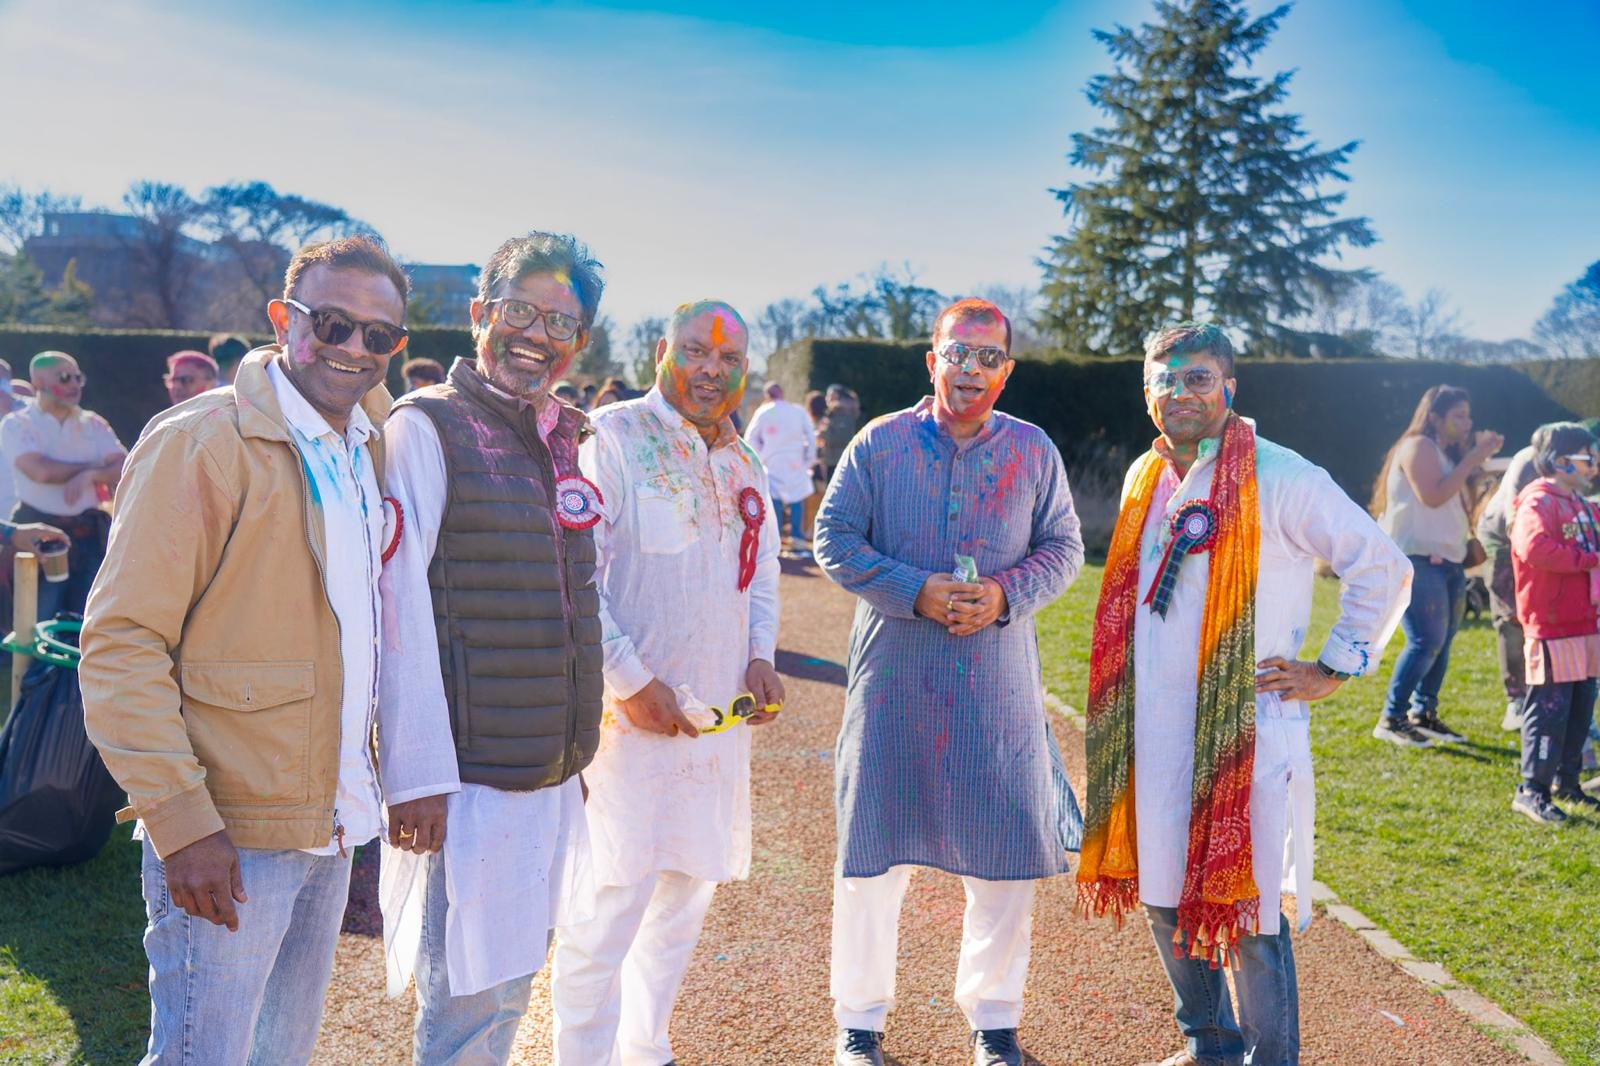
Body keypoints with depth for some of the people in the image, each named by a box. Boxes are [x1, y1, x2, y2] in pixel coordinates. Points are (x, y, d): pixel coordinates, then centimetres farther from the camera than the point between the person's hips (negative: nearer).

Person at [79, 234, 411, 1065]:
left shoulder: (370, 447, 10)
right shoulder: (202, 442, -13)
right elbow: (121, 643, -16)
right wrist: (181, 820, -21)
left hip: (333, 828, 7)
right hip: (227, 840, -7)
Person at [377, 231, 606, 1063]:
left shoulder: (566, 440, 12)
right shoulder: (428, 426, -10)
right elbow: (398, 603, -15)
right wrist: (417, 774, -18)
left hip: (550, 769, 7)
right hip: (471, 771, -7)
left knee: (509, 978, 19)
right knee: (471, 996, 1)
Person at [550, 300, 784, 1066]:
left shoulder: (741, 462, 13)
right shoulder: (613, 438, -10)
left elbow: (762, 566, 22)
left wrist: (761, 656, 5)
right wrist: (631, 681, -17)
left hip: (718, 715, 7)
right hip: (628, 713, -7)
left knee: (687, 890, 16)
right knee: (609, 901, -5)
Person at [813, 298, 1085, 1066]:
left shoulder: (1034, 451, 5)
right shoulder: (880, 443, 0)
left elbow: (1063, 547, 8)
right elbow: (834, 539, -2)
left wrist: (1006, 595, -11)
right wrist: (916, 592, -15)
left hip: (998, 685, 1)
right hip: (894, 679, -1)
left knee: (1007, 857, 5)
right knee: (872, 854, 6)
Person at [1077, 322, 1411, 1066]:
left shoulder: (1281, 479, -10)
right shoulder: (1145, 479, 10)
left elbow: (1383, 568, -7)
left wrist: (1333, 670, -6)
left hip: (1246, 732, -6)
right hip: (1153, 732, 6)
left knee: (1247, 907, 1)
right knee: (1164, 895, 15)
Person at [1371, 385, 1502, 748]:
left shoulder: (1447, 453, 22)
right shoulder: (1418, 446, -8)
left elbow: (1463, 497, 19)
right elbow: (1433, 496, -20)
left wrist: (1481, 458, 12)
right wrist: (1472, 459, -15)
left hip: (1445, 560, 10)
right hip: (1416, 559, -10)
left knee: (1442, 640, 7)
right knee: (1427, 641, -14)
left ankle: (1423, 714, 17)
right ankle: (1391, 719, -10)